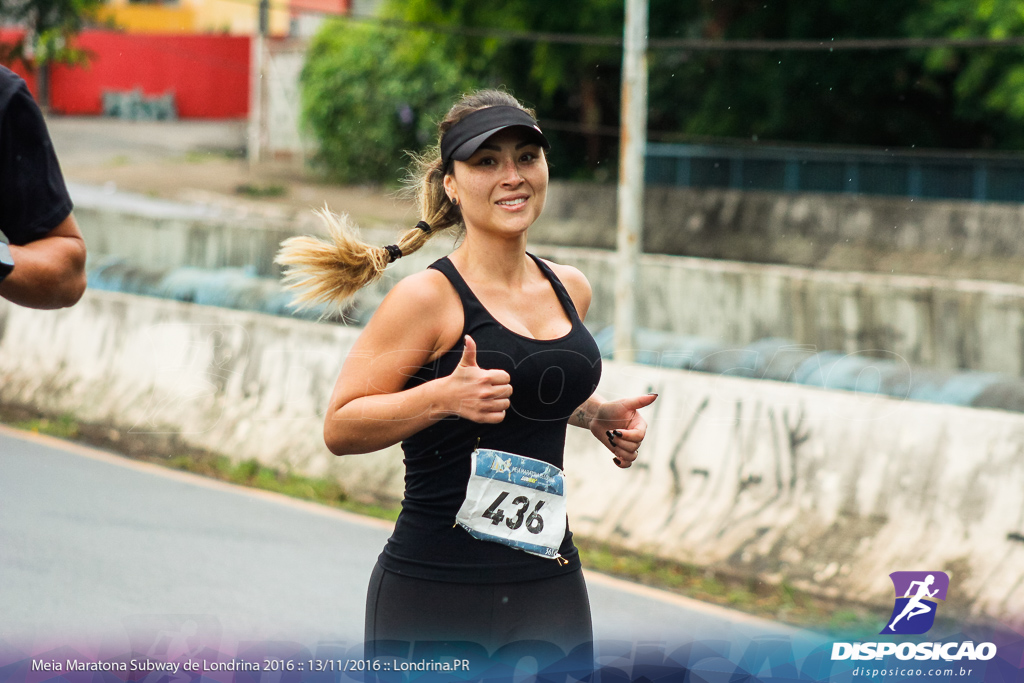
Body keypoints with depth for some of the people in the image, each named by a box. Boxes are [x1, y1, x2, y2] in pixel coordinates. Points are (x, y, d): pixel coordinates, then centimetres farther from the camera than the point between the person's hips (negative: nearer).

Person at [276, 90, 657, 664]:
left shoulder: (570, 289, 9)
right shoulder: (430, 297, -10)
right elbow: (340, 428, -11)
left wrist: (597, 415, 10)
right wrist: (443, 397, -24)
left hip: (551, 587, 5)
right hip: (434, 591, -5)